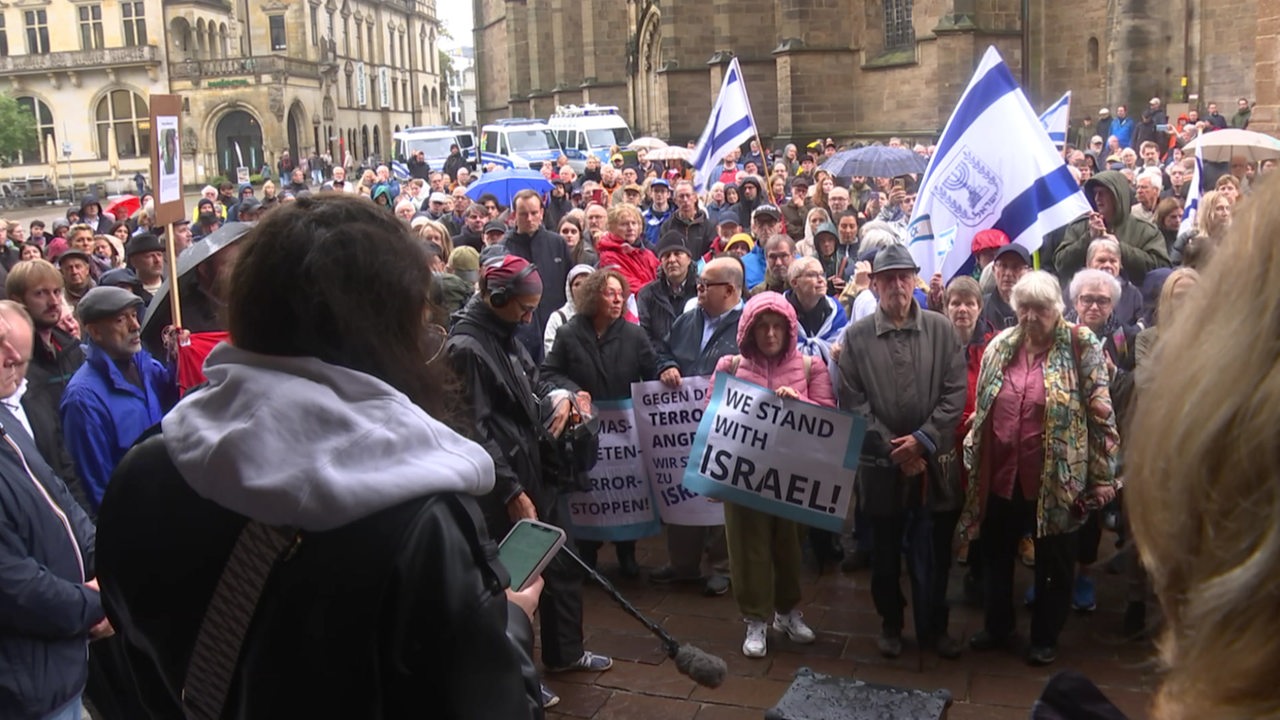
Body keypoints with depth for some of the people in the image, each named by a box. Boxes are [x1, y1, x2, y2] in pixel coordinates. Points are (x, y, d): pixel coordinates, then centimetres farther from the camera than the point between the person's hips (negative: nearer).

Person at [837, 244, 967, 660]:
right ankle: (890, 623, 31)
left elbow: (955, 393, -2)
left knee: (933, 552, 8)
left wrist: (922, 440, -11)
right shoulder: (856, 336, 0)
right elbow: (852, 401, -4)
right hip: (881, 465, 0)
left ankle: (933, 626, 27)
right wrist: (892, 448, -10)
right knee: (885, 553, 12)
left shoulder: (941, 329, 2)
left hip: (933, 463, 0)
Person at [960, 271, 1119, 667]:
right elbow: (981, 409, 15)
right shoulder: (1000, 346, 5)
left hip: (1056, 482, -4)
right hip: (999, 476, 4)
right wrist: (971, 458, 16)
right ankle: (996, 625, 37)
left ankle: (1045, 638, 30)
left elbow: (1100, 412, -8)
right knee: (995, 555, 18)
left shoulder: (1082, 346, -7)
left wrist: (1102, 474, -9)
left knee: (1053, 563, 12)